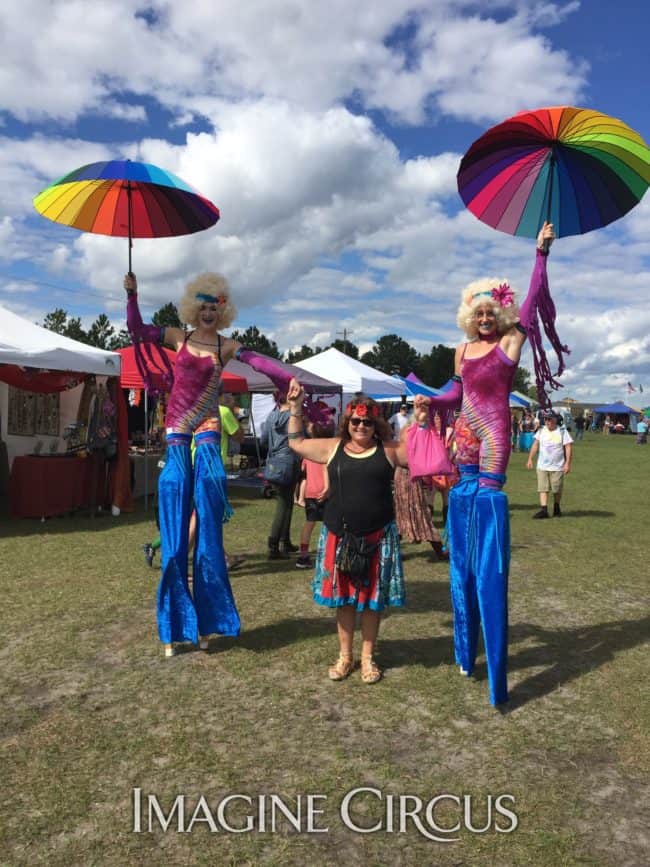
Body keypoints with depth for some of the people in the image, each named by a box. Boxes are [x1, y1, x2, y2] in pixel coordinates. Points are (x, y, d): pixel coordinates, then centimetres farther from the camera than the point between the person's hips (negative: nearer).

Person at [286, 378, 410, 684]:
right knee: (343, 597, 11)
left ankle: (367, 657, 25)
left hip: (378, 537, -1)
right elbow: (296, 442, 14)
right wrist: (295, 408, 7)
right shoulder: (333, 448, 5)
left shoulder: (388, 450, 2)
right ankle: (345, 656, 27)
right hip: (339, 536, 1)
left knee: (372, 597, 8)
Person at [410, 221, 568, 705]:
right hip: (464, 445, 6)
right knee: (462, 555, 10)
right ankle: (466, 651, 25)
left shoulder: (511, 343, 0)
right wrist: (431, 401, 8)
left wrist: (542, 252, -11)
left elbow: (533, 302, -7)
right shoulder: (463, 351, 14)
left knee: (490, 561, -8)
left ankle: (497, 674, 0)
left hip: (493, 442, -6)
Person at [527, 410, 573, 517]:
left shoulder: (562, 431, -5)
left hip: (557, 467, -3)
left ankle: (556, 509, 26)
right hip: (542, 467, 3)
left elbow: (568, 447, -7)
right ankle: (544, 510, -6)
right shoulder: (541, 431, 6)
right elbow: (535, 445, 12)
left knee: (557, 489, 7)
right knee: (543, 488, -4)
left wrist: (567, 463, -13)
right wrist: (530, 459, 7)